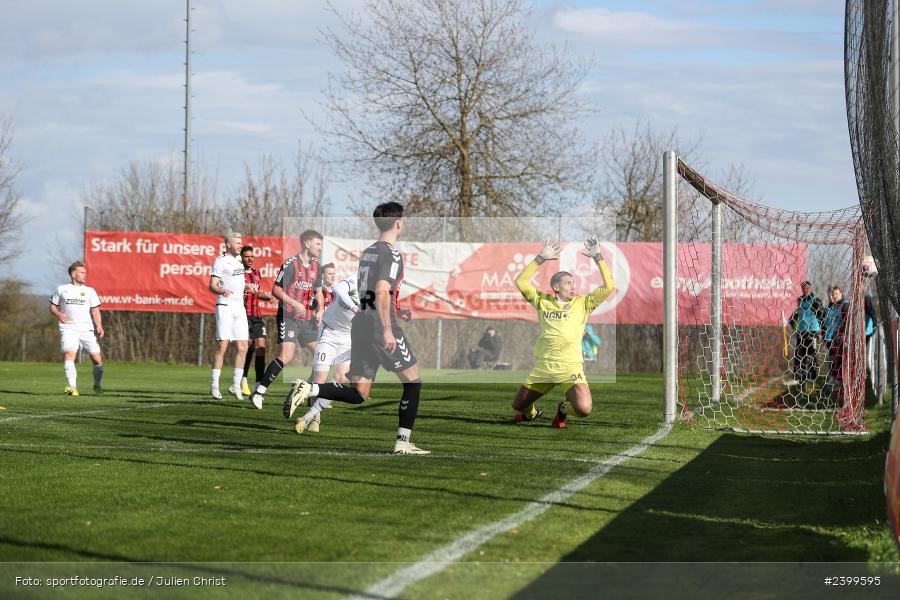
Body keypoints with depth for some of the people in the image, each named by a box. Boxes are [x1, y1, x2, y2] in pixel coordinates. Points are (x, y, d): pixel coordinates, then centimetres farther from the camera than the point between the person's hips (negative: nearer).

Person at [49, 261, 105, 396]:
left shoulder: (89, 291, 14)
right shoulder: (61, 289, 11)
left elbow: (95, 311, 13)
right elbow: (52, 306, 16)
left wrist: (99, 326, -4)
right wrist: (58, 314, -7)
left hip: (87, 329, 2)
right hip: (68, 328, -2)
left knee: (97, 359, 1)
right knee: (69, 354, -25)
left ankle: (97, 384, 27)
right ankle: (72, 387, -33)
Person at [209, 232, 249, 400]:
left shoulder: (238, 260, 17)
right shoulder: (220, 262, -7)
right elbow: (212, 285, -16)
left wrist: (248, 286, 45)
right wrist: (222, 291, -35)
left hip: (239, 307, 7)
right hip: (225, 306, -7)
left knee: (242, 348, 0)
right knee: (222, 347, -9)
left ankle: (235, 385, 7)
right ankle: (214, 386, -4)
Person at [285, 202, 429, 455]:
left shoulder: (367, 252, 17)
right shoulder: (392, 254, -10)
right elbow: (382, 292, -22)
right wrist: (387, 330, -23)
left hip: (361, 322, 8)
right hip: (379, 324, -8)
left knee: (358, 393, 5)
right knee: (413, 381, 8)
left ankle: (310, 390, -17)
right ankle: (403, 442, 5)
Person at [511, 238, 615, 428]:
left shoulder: (582, 303, 5)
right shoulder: (543, 301, 9)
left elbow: (609, 286, -3)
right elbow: (521, 282, 2)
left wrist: (597, 257, -5)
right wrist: (541, 258, -1)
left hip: (570, 367, -2)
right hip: (543, 367, 2)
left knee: (584, 409, -25)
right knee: (518, 405, 11)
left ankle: (564, 408, 11)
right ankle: (531, 413, 50)